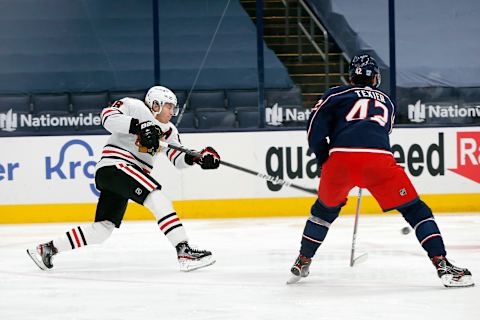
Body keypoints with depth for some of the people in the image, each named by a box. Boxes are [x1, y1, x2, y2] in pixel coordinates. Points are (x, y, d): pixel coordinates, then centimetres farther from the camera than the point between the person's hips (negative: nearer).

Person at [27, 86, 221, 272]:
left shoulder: (168, 130, 19)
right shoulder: (134, 107, -3)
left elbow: (179, 158, 10)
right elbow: (108, 116, -18)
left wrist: (199, 158, -9)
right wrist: (139, 126, -27)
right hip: (114, 166, -10)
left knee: (103, 229, 9)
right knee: (159, 200, -23)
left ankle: (48, 249, 18)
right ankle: (184, 252, -30)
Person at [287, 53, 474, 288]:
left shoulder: (336, 95, 22)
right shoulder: (386, 102, 32)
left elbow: (316, 128, 8)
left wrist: (324, 160, 18)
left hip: (341, 158, 0)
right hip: (379, 160, 0)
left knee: (325, 209, 26)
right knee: (414, 209, 7)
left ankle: (302, 262, 33)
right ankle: (441, 264, -7)